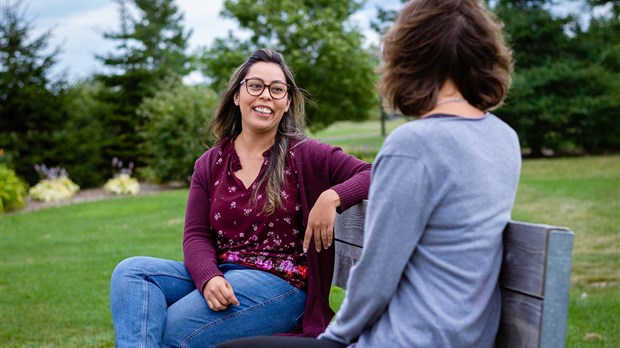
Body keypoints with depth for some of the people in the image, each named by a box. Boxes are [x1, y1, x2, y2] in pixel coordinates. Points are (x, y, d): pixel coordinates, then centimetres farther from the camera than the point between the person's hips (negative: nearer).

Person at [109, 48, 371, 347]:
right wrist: (208, 278, -17)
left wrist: (332, 196, -27)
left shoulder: (305, 155, 0)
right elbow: (196, 235, 5)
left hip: (279, 283, -5)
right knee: (131, 271, -19)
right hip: (219, 276, 5)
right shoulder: (209, 164, 12)